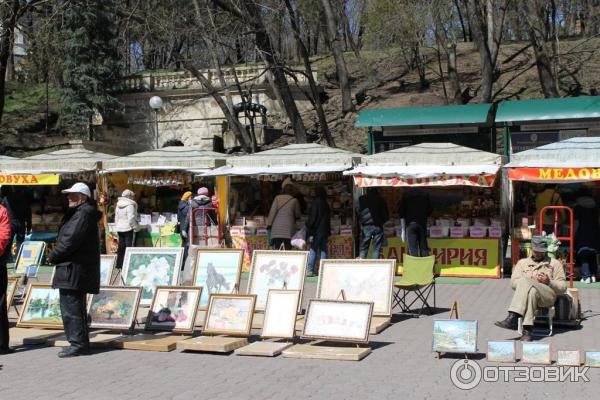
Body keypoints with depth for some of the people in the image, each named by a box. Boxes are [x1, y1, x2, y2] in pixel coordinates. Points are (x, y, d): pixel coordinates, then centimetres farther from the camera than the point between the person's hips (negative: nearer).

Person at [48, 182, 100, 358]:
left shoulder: (83, 214, -15)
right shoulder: (78, 213, 19)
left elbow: (71, 239, -21)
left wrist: (53, 256, -9)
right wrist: (56, 255, 9)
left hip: (73, 269, -11)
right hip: (78, 269, 11)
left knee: (71, 308, -8)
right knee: (76, 307, 15)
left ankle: (78, 343, -4)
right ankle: (81, 343, 22)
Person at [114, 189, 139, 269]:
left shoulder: (118, 205, 9)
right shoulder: (130, 205, -15)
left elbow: (116, 217, 15)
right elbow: (131, 218, -19)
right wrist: (136, 227, -10)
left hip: (120, 229, 8)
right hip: (128, 228, -7)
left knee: (121, 247, 14)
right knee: (129, 247, -2)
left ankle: (119, 264, 19)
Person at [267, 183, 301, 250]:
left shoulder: (277, 198, 5)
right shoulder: (294, 200, 4)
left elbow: (272, 211, 0)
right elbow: (298, 214, 12)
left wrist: (269, 223, 2)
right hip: (289, 227, -1)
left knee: (276, 248, 0)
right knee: (288, 249, 1)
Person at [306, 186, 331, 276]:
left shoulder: (316, 202, -5)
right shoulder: (326, 204, 15)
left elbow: (312, 217, -11)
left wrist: (308, 228, -7)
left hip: (317, 229, -6)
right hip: (325, 230, 6)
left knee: (313, 249, -6)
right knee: (323, 250, 6)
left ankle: (310, 270, -12)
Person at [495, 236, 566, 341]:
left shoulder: (555, 263, 24)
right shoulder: (522, 262, 27)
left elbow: (562, 287, 15)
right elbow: (513, 282, 11)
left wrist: (549, 282, -5)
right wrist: (533, 282, -4)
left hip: (548, 295, -2)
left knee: (524, 281, -34)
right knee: (532, 291, -39)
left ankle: (512, 318, -47)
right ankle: (527, 330, -48)